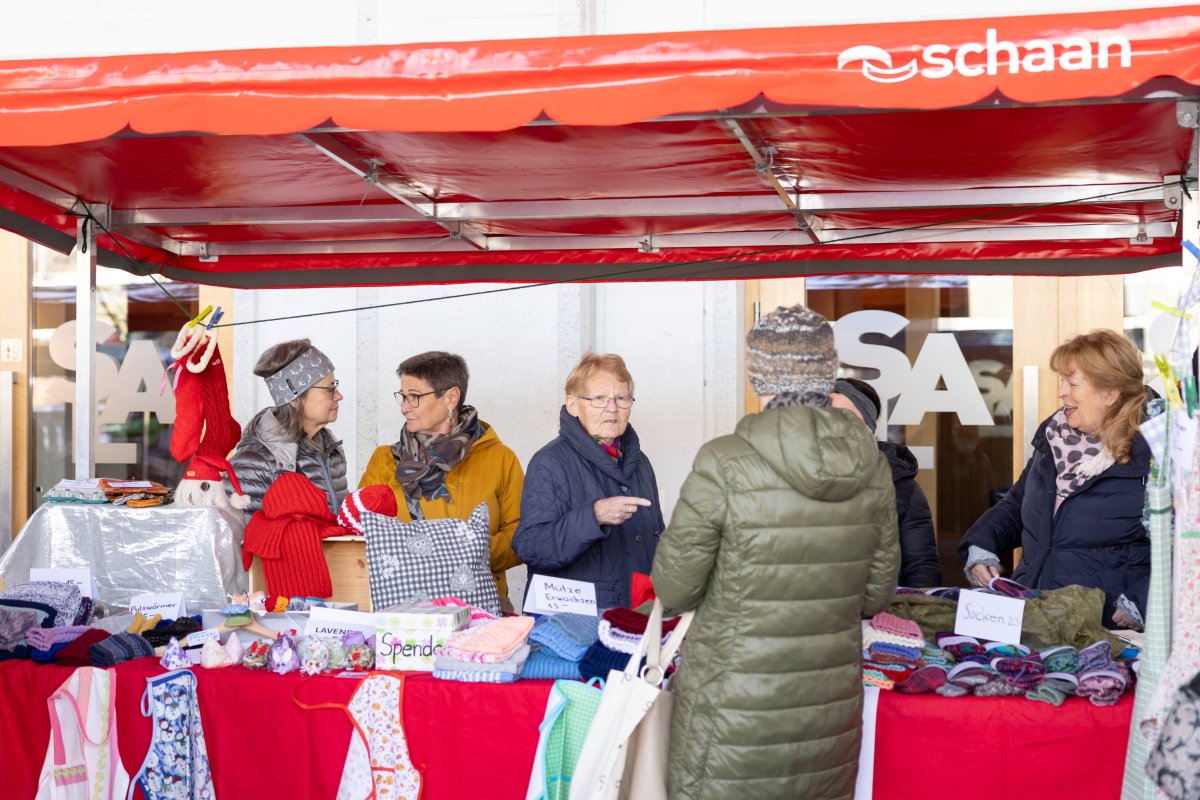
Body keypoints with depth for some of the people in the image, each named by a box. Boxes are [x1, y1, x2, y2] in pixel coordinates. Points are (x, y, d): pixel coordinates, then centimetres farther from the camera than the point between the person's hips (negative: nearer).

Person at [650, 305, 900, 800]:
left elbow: (674, 590, -9)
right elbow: (876, 594, 6)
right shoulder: (872, 467, -3)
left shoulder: (724, 464, -17)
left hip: (736, 711, -4)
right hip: (831, 710, 4)